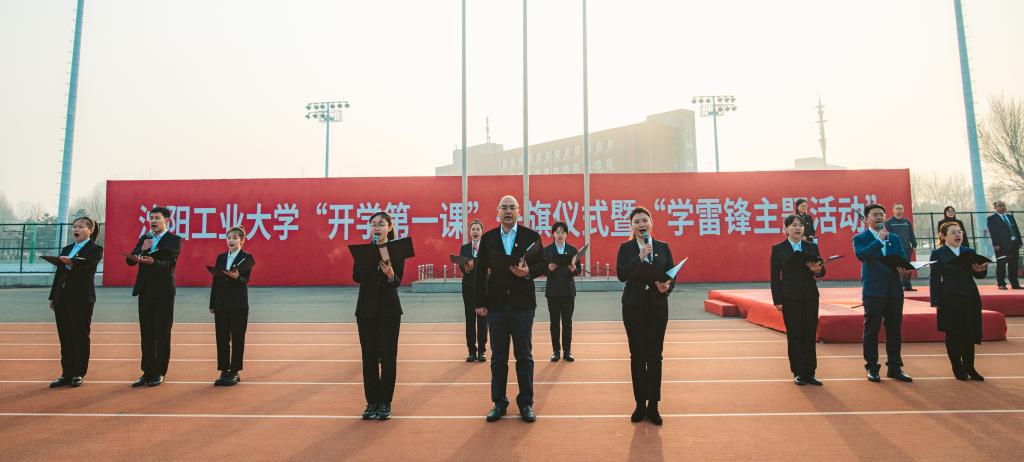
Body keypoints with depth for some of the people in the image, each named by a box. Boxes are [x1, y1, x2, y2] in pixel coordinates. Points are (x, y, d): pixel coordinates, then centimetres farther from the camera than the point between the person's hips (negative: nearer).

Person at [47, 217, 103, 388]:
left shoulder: (95, 249, -2)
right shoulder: (66, 250, 18)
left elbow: (88, 264, -23)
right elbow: (58, 273, 19)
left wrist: (71, 262, -43)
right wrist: (52, 297, 15)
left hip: (82, 299, -6)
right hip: (62, 298, 6)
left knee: (80, 337, -1)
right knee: (65, 337, 8)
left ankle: (78, 374, 7)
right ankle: (66, 373, 15)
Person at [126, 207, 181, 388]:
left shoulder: (174, 240, -2)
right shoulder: (144, 238, 15)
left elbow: (170, 263, -16)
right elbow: (129, 260, 6)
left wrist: (153, 262, -34)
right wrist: (140, 250, -13)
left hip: (163, 292, -5)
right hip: (145, 291, 5)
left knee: (162, 334, 0)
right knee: (146, 334, 8)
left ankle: (159, 373, 8)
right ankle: (147, 372, 15)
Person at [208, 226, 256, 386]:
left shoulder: (247, 258, -4)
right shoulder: (220, 257, 10)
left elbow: (246, 280, -12)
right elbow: (215, 281, 10)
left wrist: (237, 277, -34)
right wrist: (212, 304, 8)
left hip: (238, 305, -5)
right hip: (221, 305, 5)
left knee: (237, 339, 2)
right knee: (221, 339, 7)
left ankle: (234, 372, 11)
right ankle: (224, 372, 16)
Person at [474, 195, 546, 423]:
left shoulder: (531, 236, 0)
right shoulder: (487, 238, 4)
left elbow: (542, 265, 3)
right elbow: (480, 272, 5)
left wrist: (528, 272, -18)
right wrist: (480, 302, 2)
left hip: (522, 304, -1)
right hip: (496, 304, 1)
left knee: (524, 356, 6)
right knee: (498, 357, 9)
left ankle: (526, 403, 18)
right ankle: (499, 403, 21)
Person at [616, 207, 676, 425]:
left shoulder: (663, 247, 5)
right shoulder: (626, 248, 0)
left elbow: (672, 274, 3)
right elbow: (621, 275, -12)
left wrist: (667, 287, -18)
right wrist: (640, 257, -22)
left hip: (657, 305, 1)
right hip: (633, 306, -1)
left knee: (655, 356, 3)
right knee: (637, 356, 4)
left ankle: (653, 405, 13)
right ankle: (640, 404, 16)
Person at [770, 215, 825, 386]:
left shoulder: (812, 247, 9)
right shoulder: (778, 249, 1)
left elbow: (822, 271, 7)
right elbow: (775, 276, -2)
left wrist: (817, 270, -17)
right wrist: (777, 300, -8)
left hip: (810, 296, 3)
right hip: (790, 298, -3)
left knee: (810, 335, 5)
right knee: (794, 335, 2)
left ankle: (810, 372, 14)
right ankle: (798, 373, 11)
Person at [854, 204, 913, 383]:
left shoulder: (894, 238, 15)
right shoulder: (860, 238, 1)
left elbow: (904, 259, 7)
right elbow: (861, 255, -18)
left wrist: (903, 268, -14)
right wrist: (879, 240, -19)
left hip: (895, 289, 4)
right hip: (874, 290, -4)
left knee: (894, 330, 9)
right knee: (871, 330, 1)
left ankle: (895, 367, 18)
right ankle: (872, 368, 9)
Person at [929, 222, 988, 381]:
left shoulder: (970, 252, 11)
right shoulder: (938, 254, -1)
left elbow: (977, 275, 9)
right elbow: (935, 279, -4)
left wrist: (981, 270, -15)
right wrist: (936, 301, -9)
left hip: (970, 298, 4)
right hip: (950, 299, -3)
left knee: (970, 334, 6)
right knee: (952, 335, 4)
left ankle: (969, 367, 18)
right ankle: (957, 368, 15)